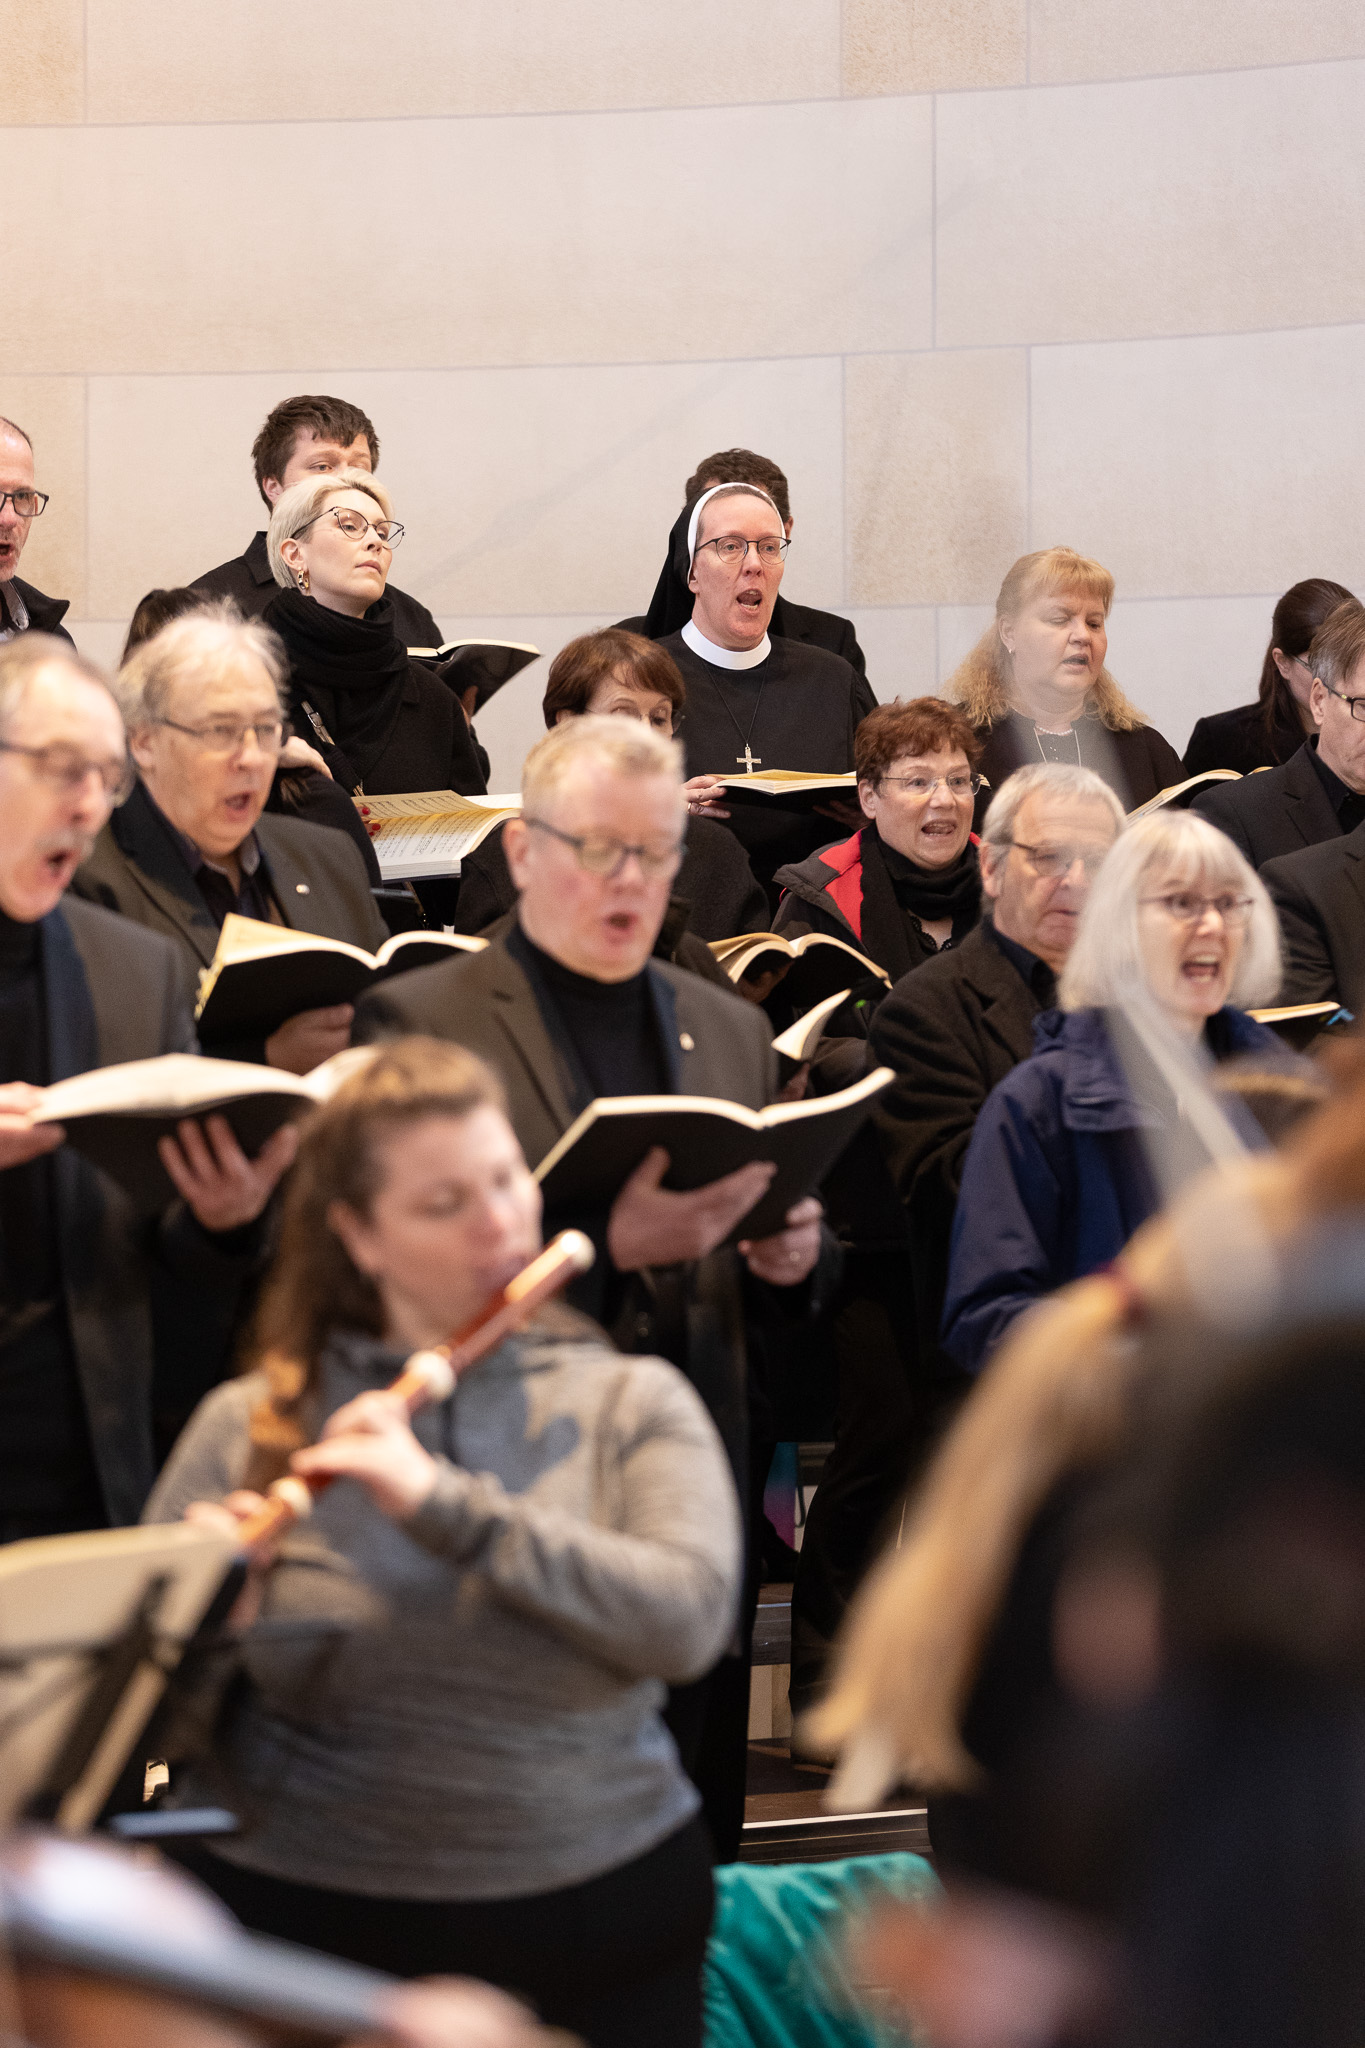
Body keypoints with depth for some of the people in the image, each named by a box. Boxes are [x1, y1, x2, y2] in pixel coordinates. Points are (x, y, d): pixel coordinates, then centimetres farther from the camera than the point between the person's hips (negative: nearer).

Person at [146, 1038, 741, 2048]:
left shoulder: (635, 1405, 4)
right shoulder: (250, 1426, 4)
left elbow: (690, 1620, -13)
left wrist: (449, 1505, -19)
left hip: (599, 1928, 1)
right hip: (305, 1920, -1)